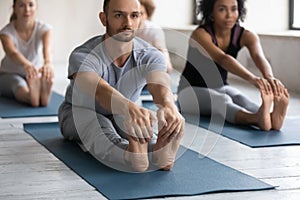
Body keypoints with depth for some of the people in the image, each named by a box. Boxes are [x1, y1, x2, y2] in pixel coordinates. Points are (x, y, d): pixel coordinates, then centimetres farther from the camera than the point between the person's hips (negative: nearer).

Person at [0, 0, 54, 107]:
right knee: (20, 86, -39)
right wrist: (27, 65, -64)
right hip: (9, 74, -1)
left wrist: (48, 63, -62)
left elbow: (47, 49, -37)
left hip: (35, 74, 1)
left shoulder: (44, 29, -15)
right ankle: (31, 96, -72)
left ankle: (44, 94, -71)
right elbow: (12, 53, -40)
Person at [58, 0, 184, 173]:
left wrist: (169, 106, -69)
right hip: (80, 112, -4)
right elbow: (100, 91, -53)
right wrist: (130, 108, -76)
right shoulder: (82, 56, -32)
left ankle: (161, 150, -61)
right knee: (99, 129, -39)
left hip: (122, 116, 4)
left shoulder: (150, 55, -21)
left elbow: (160, 87, -43)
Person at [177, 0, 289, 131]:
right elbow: (222, 59, -41)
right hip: (192, 90, -4)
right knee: (222, 100, -36)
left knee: (240, 99, -31)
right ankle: (257, 118, -66)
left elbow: (259, 57, -29)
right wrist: (252, 79, -58)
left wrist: (270, 78, -53)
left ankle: (272, 116, -62)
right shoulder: (200, 34, -23)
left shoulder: (246, 36, -8)